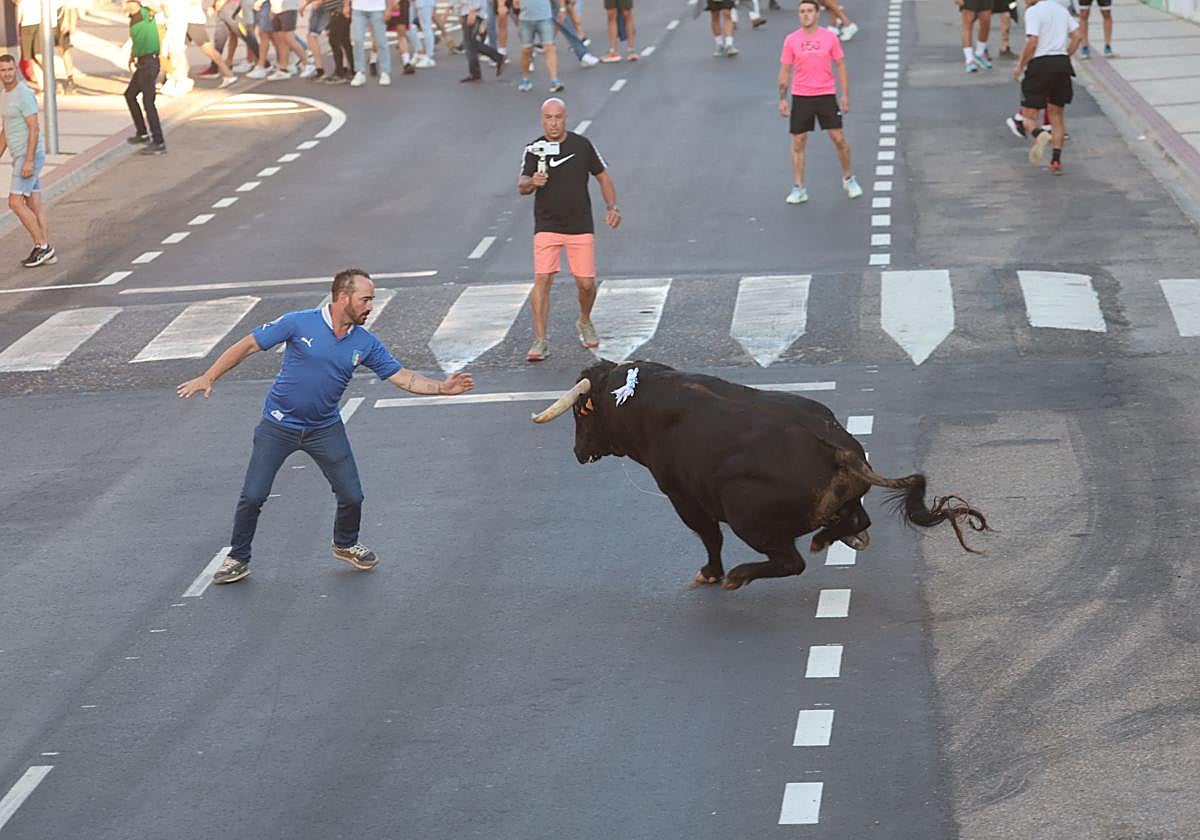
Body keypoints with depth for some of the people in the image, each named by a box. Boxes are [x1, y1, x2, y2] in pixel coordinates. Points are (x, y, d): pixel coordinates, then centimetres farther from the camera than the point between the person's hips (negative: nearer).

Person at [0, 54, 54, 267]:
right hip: (20, 157, 9)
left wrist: (29, 161, -24)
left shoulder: (24, 95, -15)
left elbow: (34, 129, -19)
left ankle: (42, 246, -6)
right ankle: (46, 252, 9)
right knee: (34, 204, 8)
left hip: (28, 156, -9)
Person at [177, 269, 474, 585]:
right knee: (252, 496, -5)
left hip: (325, 429, 3)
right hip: (279, 425, -3)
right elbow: (247, 346, -12)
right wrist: (208, 378, -15)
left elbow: (404, 378, -3)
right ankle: (238, 560, 16)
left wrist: (442, 387, -18)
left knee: (352, 496, 2)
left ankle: (345, 545, 33)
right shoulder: (299, 323, -17)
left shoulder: (366, 344, -6)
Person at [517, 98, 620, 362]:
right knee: (542, 279, -13)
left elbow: (603, 176, 10)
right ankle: (541, 340, -11)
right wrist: (532, 182, -32)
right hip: (547, 225, -1)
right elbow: (521, 186, -9)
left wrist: (612, 207, -2)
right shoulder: (534, 150, -2)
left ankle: (585, 323, 30)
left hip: (580, 225, 1)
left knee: (586, 282, 0)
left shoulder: (582, 145, 0)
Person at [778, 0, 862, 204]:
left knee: (839, 139, -1)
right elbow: (785, 71, 5)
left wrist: (845, 95, 0)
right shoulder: (791, 40, 1)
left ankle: (848, 179, 20)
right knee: (798, 142, 0)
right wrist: (782, 99, 1)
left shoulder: (830, 38, 0)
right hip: (800, 97, 0)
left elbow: (840, 66, 5)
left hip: (826, 95, 0)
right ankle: (799, 189, 7)